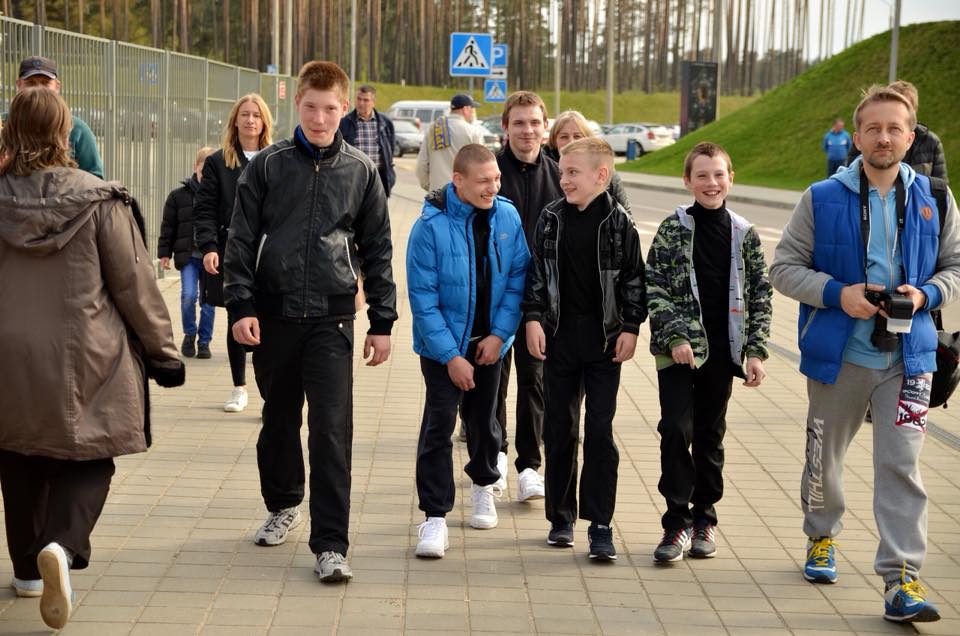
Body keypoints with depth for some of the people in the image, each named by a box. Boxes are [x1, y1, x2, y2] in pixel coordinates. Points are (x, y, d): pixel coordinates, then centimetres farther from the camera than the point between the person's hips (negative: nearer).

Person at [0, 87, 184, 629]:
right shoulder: (99, 201, -11)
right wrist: (163, 351, 3)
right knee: (87, 462, 8)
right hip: (84, 360, -3)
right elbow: (135, 284, -7)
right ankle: (62, 546, -18)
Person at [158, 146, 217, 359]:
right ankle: (189, 334, 11)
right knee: (188, 295, -13)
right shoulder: (179, 196, 2)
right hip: (188, 256, -1)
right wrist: (164, 253, 3)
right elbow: (168, 227, 7)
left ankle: (204, 342, 18)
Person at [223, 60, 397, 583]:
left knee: (332, 429, -9)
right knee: (279, 419, 15)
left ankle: (330, 544, -8)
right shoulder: (268, 165, 3)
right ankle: (283, 505, 38)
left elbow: (377, 249, 8)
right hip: (273, 317, 1)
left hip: (332, 318, -1)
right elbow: (241, 240, 3)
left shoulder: (360, 170, 5)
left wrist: (382, 322, 5)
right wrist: (241, 306, -8)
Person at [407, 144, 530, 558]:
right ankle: (435, 516, -4)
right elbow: (422, 297, -17)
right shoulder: (431, 225, -18)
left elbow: (518, 279, -1)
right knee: (439, 423, -9)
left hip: (489, 341, 4)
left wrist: (499, 334, -10)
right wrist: (451, 356, -18)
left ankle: (484, 485, 42)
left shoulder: (508, 217, -7)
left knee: (484, 418, 18)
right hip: (443, 344, -4)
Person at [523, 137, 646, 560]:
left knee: (600, 430, -4)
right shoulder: (551, 218, 3)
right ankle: (561, 516, 21)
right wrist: (533, 318, -2)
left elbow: (633, 279, 1)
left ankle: (600, 524, 1)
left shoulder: (618, 222, -3)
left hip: (605, 339, -2)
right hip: (559, 338, 3)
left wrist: (630, 327, -4)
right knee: (559, 430, 8)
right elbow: (537, 272, 6)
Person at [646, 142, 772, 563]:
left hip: (721, 349, 2)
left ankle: (704, 518, 22)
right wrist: (675, 336, -14)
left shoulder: (744, 234, 4)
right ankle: (677, 521, -2)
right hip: (677, 348, -2)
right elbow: (653, 285, -5)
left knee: (710, 433, 9)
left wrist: (756, 350, 0)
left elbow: (760, 295, 6)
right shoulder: (674, 228, -2)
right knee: (675, 428, -11)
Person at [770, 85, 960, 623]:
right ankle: (822, 538, 42)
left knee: (902, 466, -9)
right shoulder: (823, 199, -3)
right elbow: (785, 267, -2)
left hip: (907, 357, 0)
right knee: (824, 456, 16)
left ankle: (902, 580, -7)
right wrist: (838, 294, -17)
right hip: (838, 354, 0)